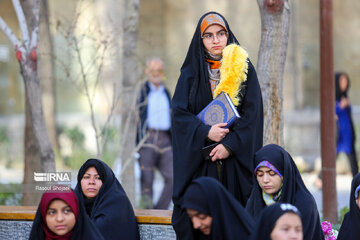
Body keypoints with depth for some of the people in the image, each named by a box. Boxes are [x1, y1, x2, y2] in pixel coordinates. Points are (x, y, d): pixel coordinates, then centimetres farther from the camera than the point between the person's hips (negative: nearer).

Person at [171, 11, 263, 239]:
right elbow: (180, 112, 1)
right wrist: (206, 132, -15)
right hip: (199, 158, 1)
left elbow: (252, 112, -2)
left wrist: (231, 144, -13)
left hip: (235, 158, -1)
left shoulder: (244, 68, 5)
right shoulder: (191, 72, 9)